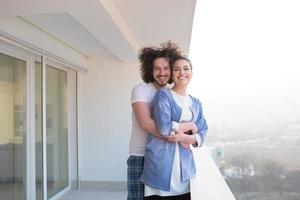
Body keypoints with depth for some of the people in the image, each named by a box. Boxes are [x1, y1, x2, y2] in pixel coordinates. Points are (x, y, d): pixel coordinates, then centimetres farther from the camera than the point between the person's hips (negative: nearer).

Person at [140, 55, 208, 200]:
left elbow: (202, 134, 6)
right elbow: (163, 127, -16)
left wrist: (185, 137, -13)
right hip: (160, 162, -5)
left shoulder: (196, 103, 15)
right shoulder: (163, 95, -4)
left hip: (185, 165, 6)